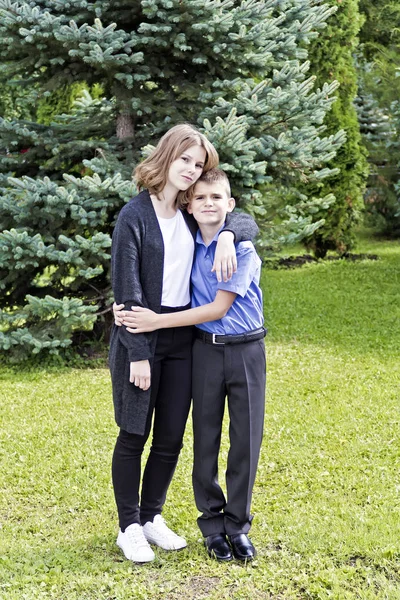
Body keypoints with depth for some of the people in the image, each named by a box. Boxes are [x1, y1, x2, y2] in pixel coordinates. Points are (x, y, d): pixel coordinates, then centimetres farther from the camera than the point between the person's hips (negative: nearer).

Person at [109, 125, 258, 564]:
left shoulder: (191, 213, 8)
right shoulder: (135, 215, -9)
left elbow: (248, 222, 12)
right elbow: (127, 291, -13)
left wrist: (227, 235, -12)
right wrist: (138, 354, -16)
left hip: (182, 339, 6)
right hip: (141, 339, -6)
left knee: (171, 436, 10)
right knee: (134, 434, 4)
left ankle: (152, 516, 27)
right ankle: (129, 528, 17)